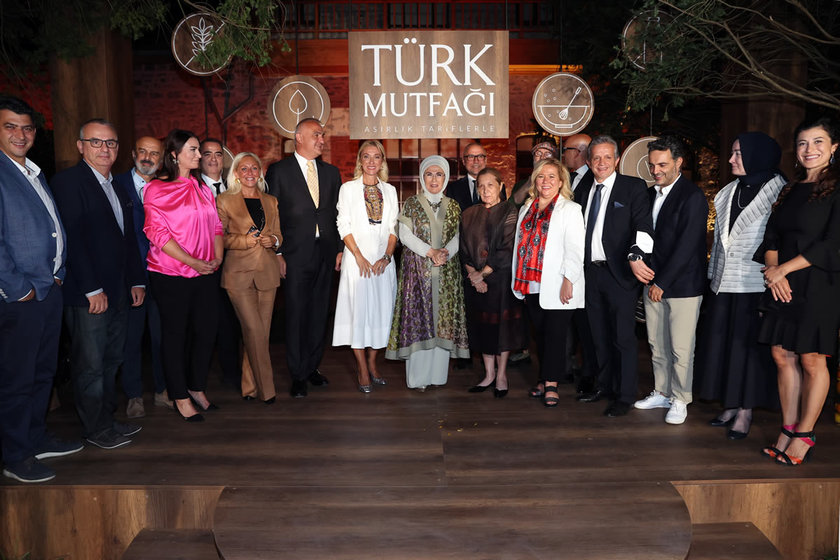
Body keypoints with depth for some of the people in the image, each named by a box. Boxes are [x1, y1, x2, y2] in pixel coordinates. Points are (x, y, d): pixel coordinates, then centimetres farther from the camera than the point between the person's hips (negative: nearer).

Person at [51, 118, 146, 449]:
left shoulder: (116, 186, 17)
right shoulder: (68, 181, -8)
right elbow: (73, 238, -15)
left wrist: (137, 281, 13)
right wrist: (92, 289, -18)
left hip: (119, 293, 8)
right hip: (88, 295, -8)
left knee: (111, 361, 15)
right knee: (90, 365, 3)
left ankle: (107, 419, 27)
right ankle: (95, 428, 16)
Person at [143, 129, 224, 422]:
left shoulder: (201, 188, 13)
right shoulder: (156, 189, -5)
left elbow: (216, 226, 13)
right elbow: (157, 233, -12)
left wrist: (217, 257, -4)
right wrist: (194, 262, -17)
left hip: (205, 274, 5)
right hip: (171, 274, -5)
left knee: (206, 330, 7)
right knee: (175, 334, 5)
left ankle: (197, 388, 26)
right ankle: (181, 398, 17)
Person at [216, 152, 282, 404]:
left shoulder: (271, 201, 15)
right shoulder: (224, 200, 3)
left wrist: (273, 240, -4)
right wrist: (245, 240, -13)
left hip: (267, 272, 4)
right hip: (239, 272, -4)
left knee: (262, 331, 4)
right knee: (254, 330, -10)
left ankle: (250, 385, 18)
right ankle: (265, 389, 0)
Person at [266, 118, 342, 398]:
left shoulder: (331, 172, 13)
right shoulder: (279, 171, 0)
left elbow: (337, 214, 13)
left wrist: (339, 249, 7)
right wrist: (277, 253, -8)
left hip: (325, 253, 4)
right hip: (295, 254, -4)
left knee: (319, 313, 9)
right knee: (296, 314, 0)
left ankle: (313, 367, 23)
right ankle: (298, 375, 11)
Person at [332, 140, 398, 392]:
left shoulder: (390, 190, 12)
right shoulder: (348, 189, 3)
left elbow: (393, 228, 8)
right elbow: (344, 226, -2)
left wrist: (386, 256, -7)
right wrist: (360, 258, -11)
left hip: (383, 259, 3)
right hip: (357, 258, -3)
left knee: (381, 310, 4)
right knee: (358, 309, -5)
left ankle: (372, 362, 16)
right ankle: (362, 369, 3)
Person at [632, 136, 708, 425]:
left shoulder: (693, 197, -12)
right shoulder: (651, 194, 11)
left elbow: (687, 246, -16)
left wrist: (662, 283, -14)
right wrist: (639, 260, 1)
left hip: (682, 285, -7)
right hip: (654, 283, 7)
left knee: (681, 349, 1)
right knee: (657, 345, 13)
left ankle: (680, 400, 15)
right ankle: (662, 393, 28)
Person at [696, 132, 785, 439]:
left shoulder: (778, 192, -8)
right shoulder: (729, 192, 12)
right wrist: (714, 275, 12)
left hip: (755, 286, -6)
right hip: (724, 283, 6)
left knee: (749, 346, 2)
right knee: (722, 344, 10)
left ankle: (745, 411, 15)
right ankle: (731, 406, 24)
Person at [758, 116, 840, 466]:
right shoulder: (791, 190, 16)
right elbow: (771, 236, 12)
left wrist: (782, 269, -12)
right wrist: (773, 272, -5)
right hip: (782, 286, 6)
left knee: (811, 360, -1)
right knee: (783, 356, 6)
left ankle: (804, 436, 11)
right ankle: (788, 431, 16)